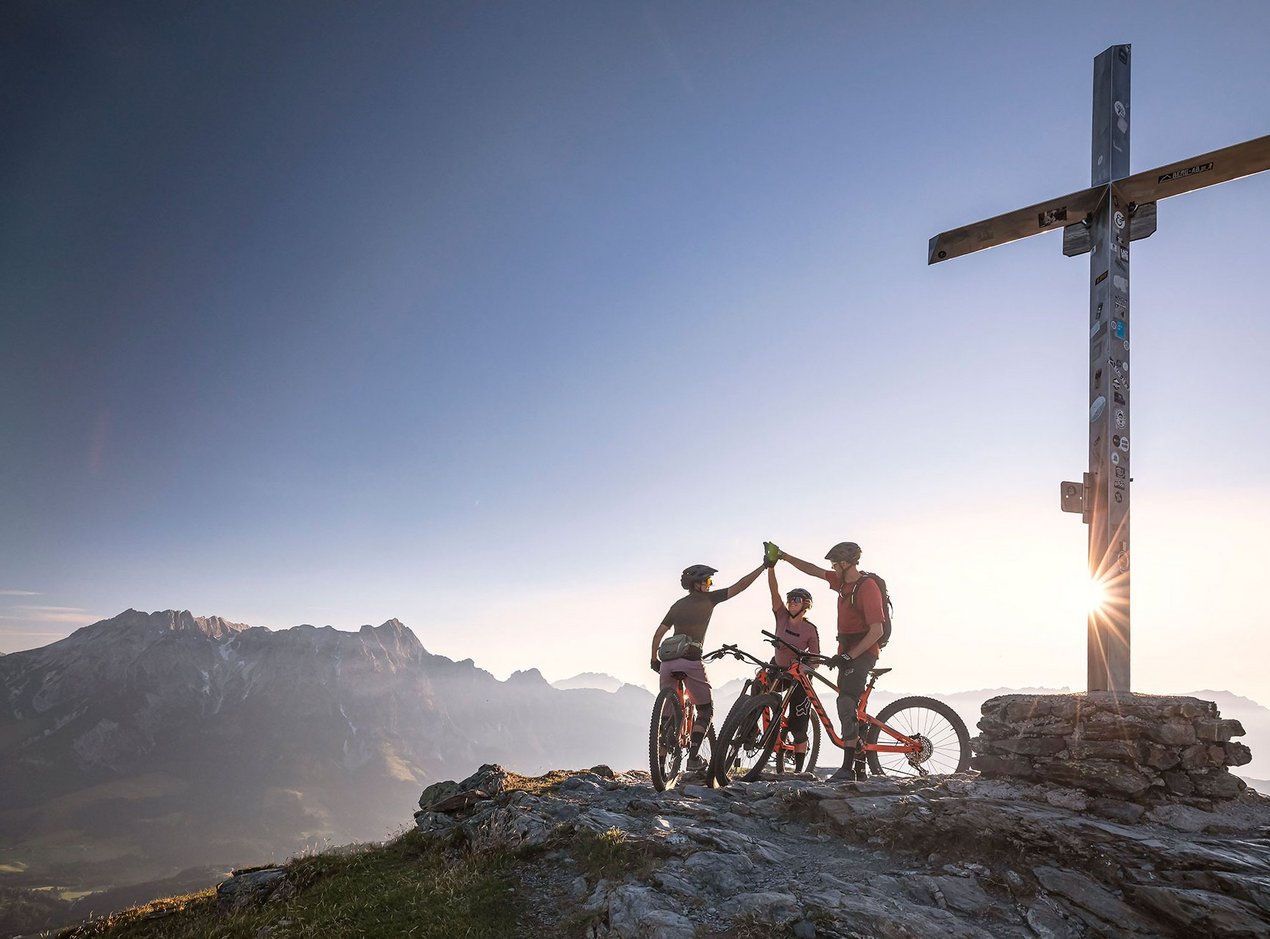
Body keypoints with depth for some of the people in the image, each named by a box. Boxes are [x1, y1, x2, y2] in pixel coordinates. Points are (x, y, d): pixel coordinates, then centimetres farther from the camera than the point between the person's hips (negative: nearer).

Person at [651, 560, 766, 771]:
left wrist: (654, 660, 24)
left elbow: (658, 633, 16)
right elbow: (740, 586, 6)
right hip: (691, 661, -5)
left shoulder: (677, 605, 19)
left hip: (668, 661, 5)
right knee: (706, 709, 11)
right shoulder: (708, 599, 5)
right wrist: (764, 566, 11)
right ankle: (694, 756, -1)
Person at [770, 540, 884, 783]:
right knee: (850, 708, 10)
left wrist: (850, 655, -23)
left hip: (863, 652, -9)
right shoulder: (843, 582, 8)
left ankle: (848, 768, -22)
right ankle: (859, 767, 18)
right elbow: (813, 570, 19)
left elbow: (876, 630, -23)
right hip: (847, 652, 9)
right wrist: (783, 556, 16)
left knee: (846, 702, -21)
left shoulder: (867, 587, -18)